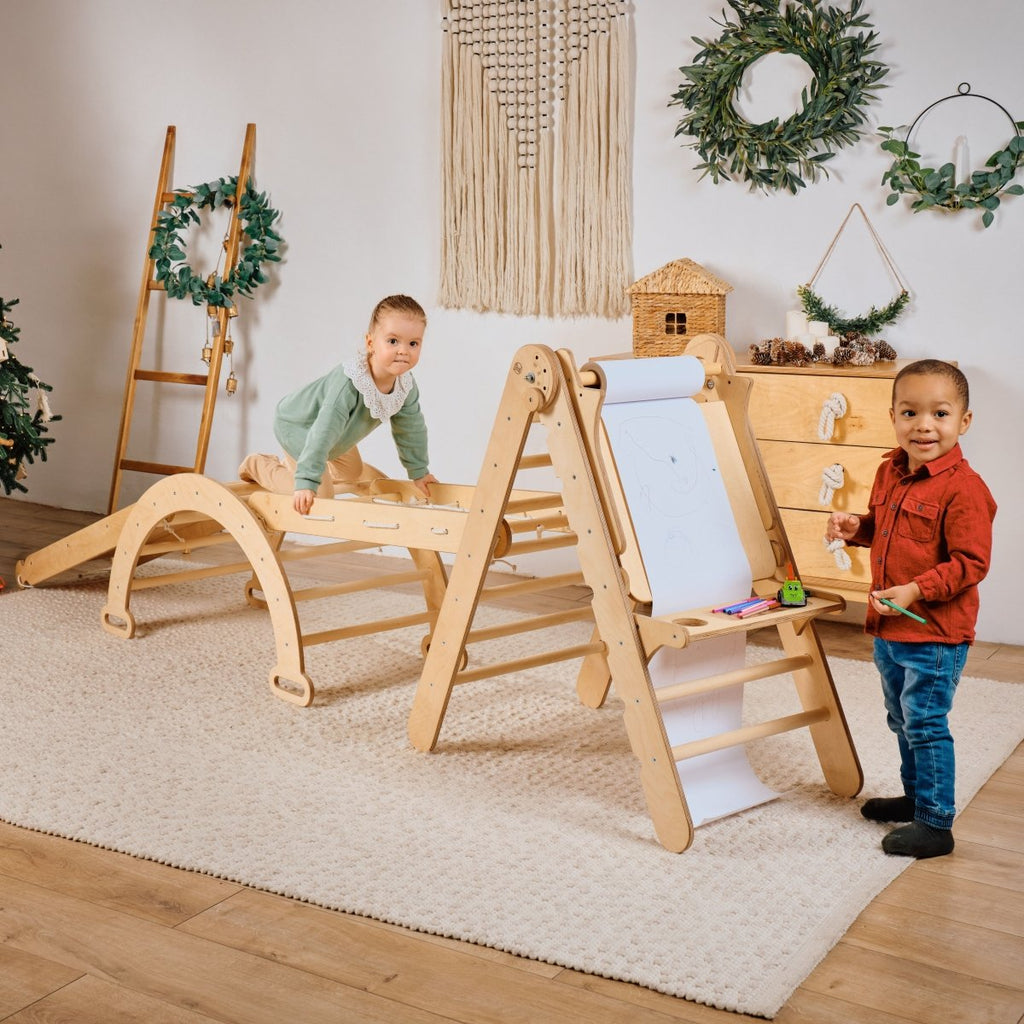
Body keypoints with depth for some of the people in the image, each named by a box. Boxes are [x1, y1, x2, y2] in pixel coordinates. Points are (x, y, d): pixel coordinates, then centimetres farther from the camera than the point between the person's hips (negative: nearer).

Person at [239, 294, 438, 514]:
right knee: (320, 494, -11)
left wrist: (418, 471, 7)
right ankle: (257, 465, 10)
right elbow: (323, 432, -44)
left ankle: (292, 463, 43)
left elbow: (412, 428, -2)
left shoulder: (406, 386, -20)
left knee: (353, 473, 25)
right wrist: (306, 482, -46)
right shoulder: (349, 383, -44)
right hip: (296, 424, -8)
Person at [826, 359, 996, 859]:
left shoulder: (963, 488, -20)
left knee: (925, 723, -2)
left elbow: (970, 562, -21)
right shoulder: (890, 473, 5)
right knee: (903, 720, 22)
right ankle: (916, 796, 41)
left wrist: (916, 591, -27)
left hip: (936, 634, -9)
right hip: (889, 628, 9)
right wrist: (857, 528, 2)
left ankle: (935, 825, 10)